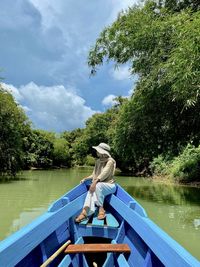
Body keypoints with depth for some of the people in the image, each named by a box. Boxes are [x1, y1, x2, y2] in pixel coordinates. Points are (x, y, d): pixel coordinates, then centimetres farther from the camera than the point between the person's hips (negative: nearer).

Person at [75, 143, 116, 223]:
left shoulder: (110, 161, -8)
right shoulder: (98, 161, 12)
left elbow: (104, 174, -22)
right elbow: (94, 174, 15)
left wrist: (95, 181, -34)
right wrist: (86, 178, 0)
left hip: (109, 185, -5)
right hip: (99, 185, 5)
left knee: (98, 186, -36)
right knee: (91, 191, -27)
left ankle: (101, 209, -25)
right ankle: (84, 212, -41)